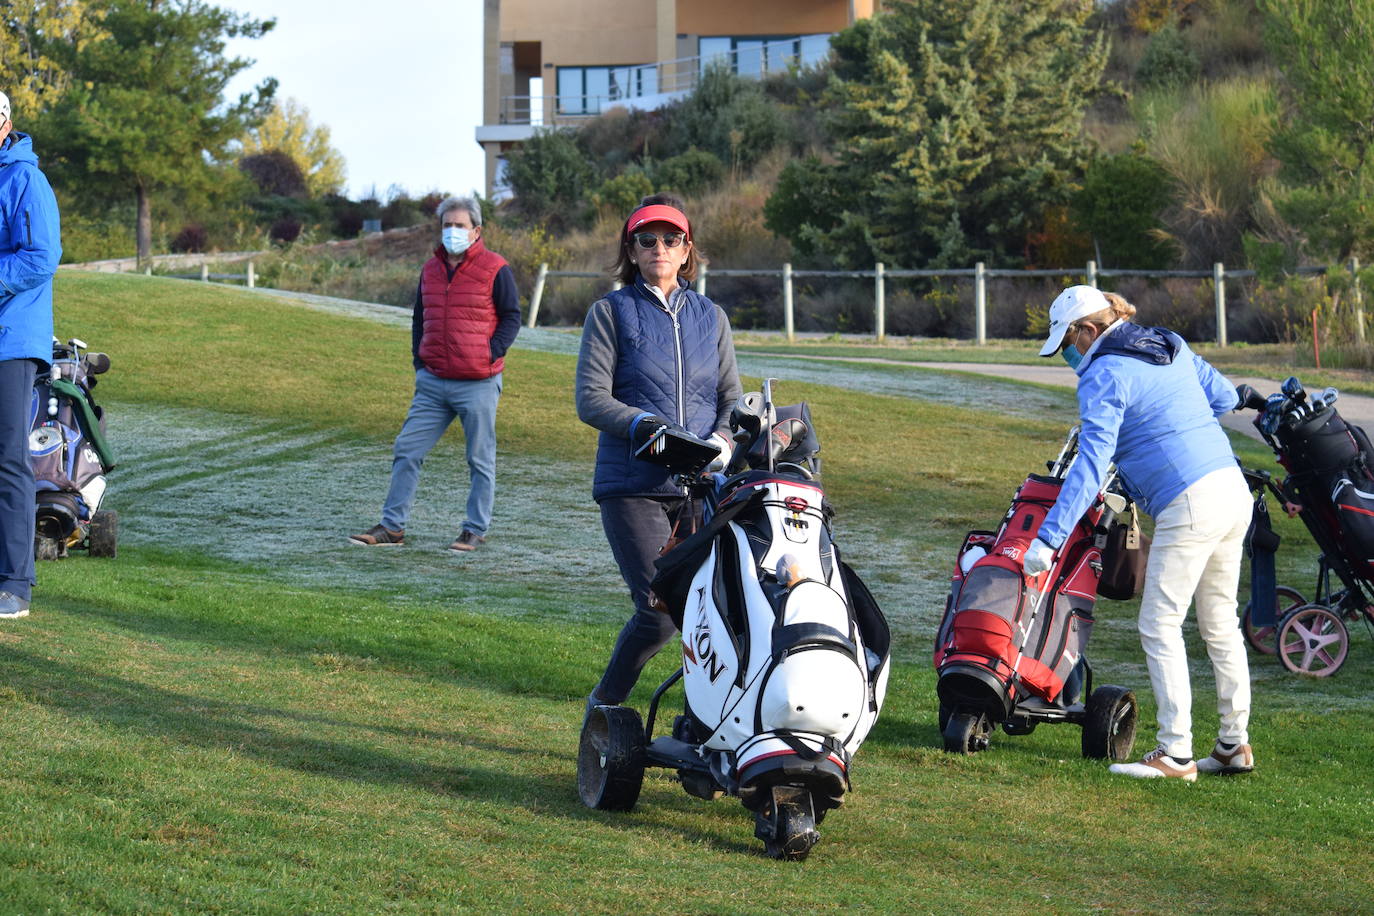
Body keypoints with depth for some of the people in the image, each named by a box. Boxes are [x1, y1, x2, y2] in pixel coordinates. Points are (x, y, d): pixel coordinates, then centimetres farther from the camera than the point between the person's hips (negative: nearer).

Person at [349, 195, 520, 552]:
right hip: (433, 382, 5)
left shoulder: (494, 269, -4)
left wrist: (489, 356, -11)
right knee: (406, 451, 2)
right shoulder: (431, 270, 12)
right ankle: (392, 526, 7)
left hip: (477, 385, -5)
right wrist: (419, 362, 10)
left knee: (480, 460, 3)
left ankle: (476, 530, 12)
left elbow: (511, 318, -2)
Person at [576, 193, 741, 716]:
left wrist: (721, 439, -7)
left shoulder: (710, 316, 19)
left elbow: (731, 395, 14)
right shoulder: (611, 312, 8)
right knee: (660, 611, -14)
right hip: (632, 488, -3)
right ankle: (603, 707, 8)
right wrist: (642, 425, -18)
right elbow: (591, 398, -1)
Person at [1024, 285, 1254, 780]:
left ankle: (1175, 753, -3)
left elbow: (1090, 465, -17)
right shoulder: (1172, 349, 16)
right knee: (1220, 623, 16)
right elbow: (1224, 396, 27)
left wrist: (1048, 538, -19)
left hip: (1190, 505, -9)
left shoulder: (1104, 376, -8)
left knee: (1160, 625, -2)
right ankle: (1234, 744, 21)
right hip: (1234, 491, 9)